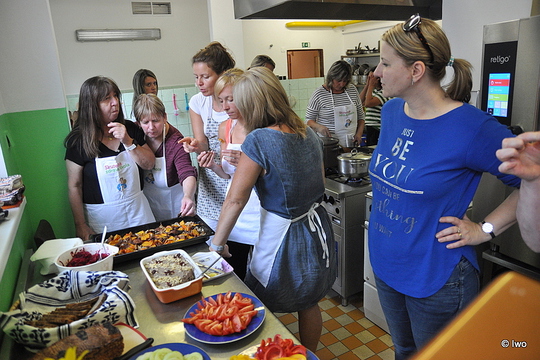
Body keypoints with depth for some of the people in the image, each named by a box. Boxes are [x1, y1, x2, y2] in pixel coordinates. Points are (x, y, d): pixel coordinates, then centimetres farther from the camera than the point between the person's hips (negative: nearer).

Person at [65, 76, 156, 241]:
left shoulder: (130, 129, 0)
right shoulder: (78, 141, -9)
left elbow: (149, 164, -2)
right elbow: (74, 186, -6)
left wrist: (128, 142, -17)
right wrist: (81, 225, -5)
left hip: (137, 209, 3)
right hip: (102, 217, -3)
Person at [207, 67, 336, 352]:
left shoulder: (259, 140, -21)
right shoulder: (308, 133, 0)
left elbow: (236, 199, -20)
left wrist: (216, 244, -8)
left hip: (282, 236, -8)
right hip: (317, 229, 8)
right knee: (309, 305, 26)